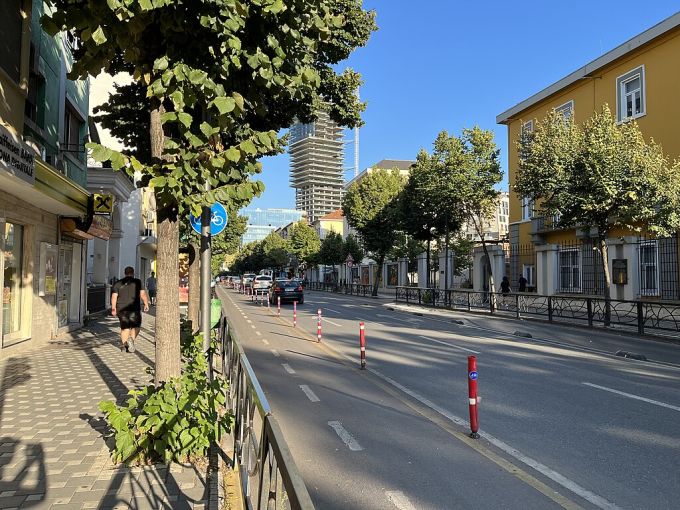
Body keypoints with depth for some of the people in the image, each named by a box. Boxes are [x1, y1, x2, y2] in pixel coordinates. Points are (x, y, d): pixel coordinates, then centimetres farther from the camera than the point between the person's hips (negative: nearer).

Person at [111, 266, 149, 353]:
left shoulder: (118, 283, 8)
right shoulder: (137, 282, 0)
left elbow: (114, 296, 3)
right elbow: (143, 294, -5)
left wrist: (113, 308, 5)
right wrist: (146, 304, 4)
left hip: (121, 309, 3)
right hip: (134, 308, -3)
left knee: (124, 327, 12)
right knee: (136, 326, 9)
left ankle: (124, 344, 8)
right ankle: (131, 339, -15)